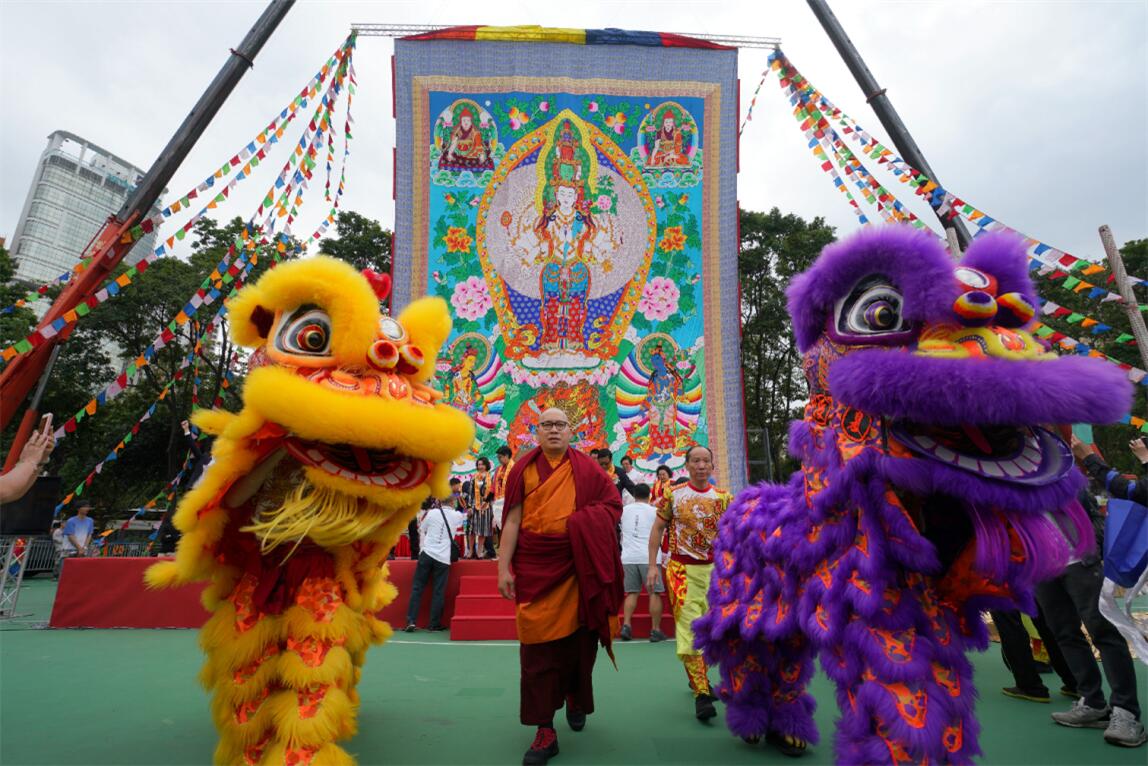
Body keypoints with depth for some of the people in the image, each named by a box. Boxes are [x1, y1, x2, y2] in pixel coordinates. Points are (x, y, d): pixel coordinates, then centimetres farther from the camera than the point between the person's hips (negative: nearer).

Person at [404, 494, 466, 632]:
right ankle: (434, 624, 11)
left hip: (427, 553, 0)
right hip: (443, 558, 0)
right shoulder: (456, 516, 3)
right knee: (438, 592, 6)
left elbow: (422, 529, 16)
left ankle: (411, 621, 3)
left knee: (417, 587, 7)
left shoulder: (432, 513, 2)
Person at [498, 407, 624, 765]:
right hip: (535, 565, 0)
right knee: (538, 645, -1)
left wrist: (586, 522, -10)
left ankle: (575, 697, 39)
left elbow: (614, 503, 7)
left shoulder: (586, 469, 5)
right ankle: (545, 731, 9)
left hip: (578, 567, 1)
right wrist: (503, 568, -4)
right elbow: (512, 521, 1)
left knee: (578, 637, 11)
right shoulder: (523, 469, 3)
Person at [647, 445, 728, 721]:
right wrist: (652, 565, -4)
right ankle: (702, 694, -4)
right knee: (689, 628, -8)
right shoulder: (673, 495, -3)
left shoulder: (722, 497, 2)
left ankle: (698, 677, 34)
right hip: (681, 570, -3)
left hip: (714, 569, 3)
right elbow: (657, 528, 1)